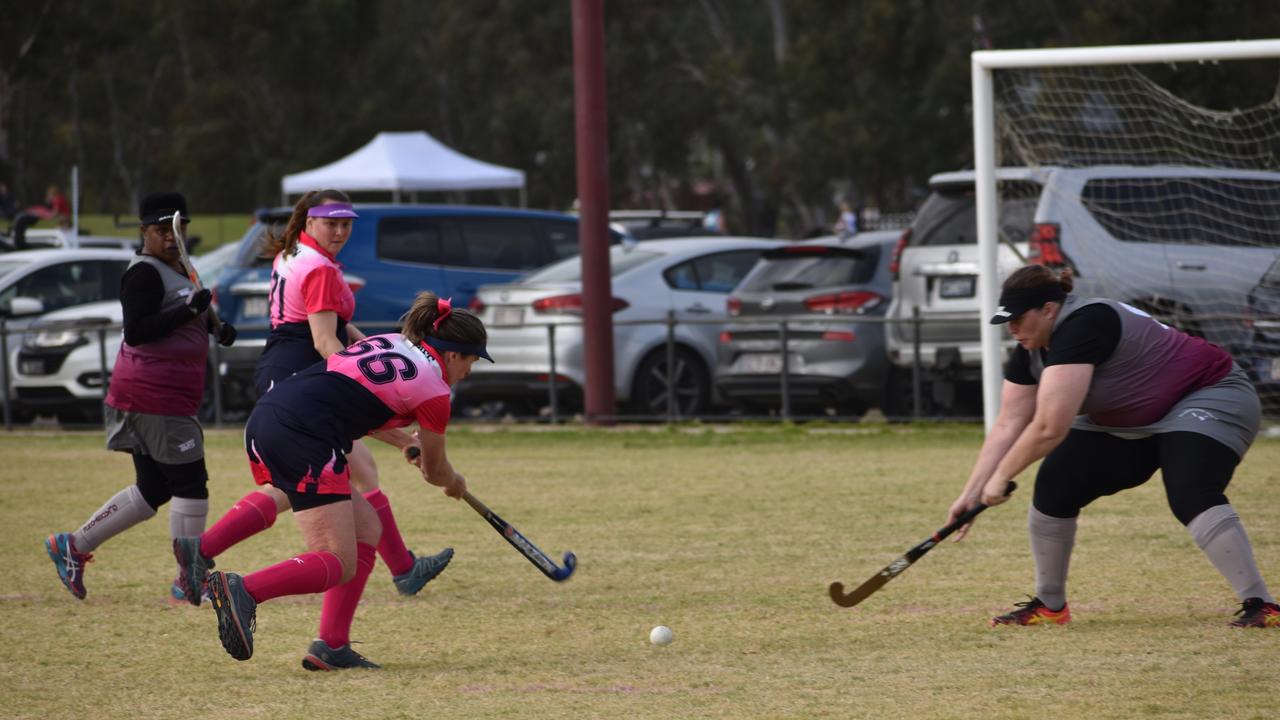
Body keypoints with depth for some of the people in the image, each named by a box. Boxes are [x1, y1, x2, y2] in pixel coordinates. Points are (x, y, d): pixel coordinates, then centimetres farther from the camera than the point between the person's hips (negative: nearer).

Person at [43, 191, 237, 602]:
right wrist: (188, 310, -27)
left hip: (170, 395, 10)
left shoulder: (176, 270, 18)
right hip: (155, 395, -10)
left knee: (152, 491, 13)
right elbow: (135, 331, -22)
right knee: (190, 483, -7)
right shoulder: (145, 273, -13)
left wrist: (215, 329, 11)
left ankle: (73, 547, 19)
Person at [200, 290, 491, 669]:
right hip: (302, 437, -9)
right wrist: (455, 483, 41)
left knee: (366, 528, 17)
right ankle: (244, 590, -29)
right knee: (339, 564, -6)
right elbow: (435, 472, 17)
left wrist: (406, 441, 45)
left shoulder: (388, 341, 22)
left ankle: (332, 645, 9)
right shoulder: (432, 392, 2)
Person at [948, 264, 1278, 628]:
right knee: (1055, 484, -4)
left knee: (1191, 495, -33)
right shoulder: (1032, 350, -4)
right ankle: (1049, 605, 9)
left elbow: (1049, 427, -35)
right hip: (1127, 424, 9)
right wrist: (972, 493, -9)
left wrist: (1001, 477, -23)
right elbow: (1008, 425, -2)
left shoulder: (1082, 326, -33)